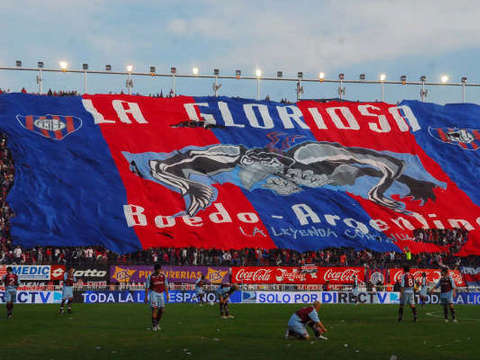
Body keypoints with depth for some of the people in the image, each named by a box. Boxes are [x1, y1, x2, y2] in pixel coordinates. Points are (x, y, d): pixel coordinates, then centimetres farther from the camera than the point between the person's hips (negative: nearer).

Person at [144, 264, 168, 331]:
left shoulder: (163, 276, 6)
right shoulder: (150, 277, -6)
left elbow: (166, 286, 11)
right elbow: (147, 287, -3)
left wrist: (167, 295, 5)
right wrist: (146, 297, -6)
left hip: (161, 294, 4)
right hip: (154, 293, -4)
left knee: (162, 310, 1)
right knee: (155, 309, -12)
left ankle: (157, 323, 20)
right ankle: (154, 326, -8)